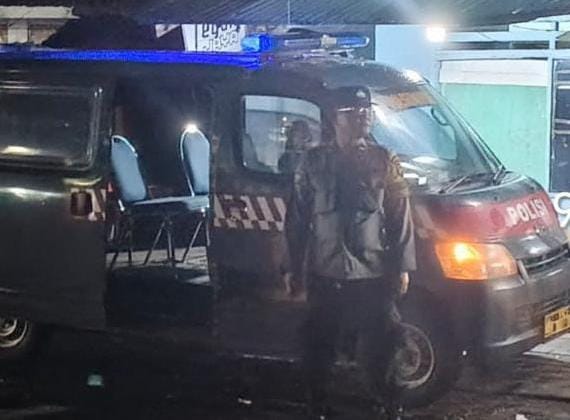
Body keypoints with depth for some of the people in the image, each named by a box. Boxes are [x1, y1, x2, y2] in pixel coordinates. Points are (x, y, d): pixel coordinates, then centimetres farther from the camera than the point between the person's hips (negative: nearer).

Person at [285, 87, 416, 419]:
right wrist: (296, 270, 4)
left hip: (373, 276, 0)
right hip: (324, 276, 1)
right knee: (320, 348, 8)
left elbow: (401, 220, 5)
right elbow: (296, 220, 7)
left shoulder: (385, 163, 5)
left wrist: (402, 267, 0)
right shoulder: (314, 163, 5)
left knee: (380, 346, 3)